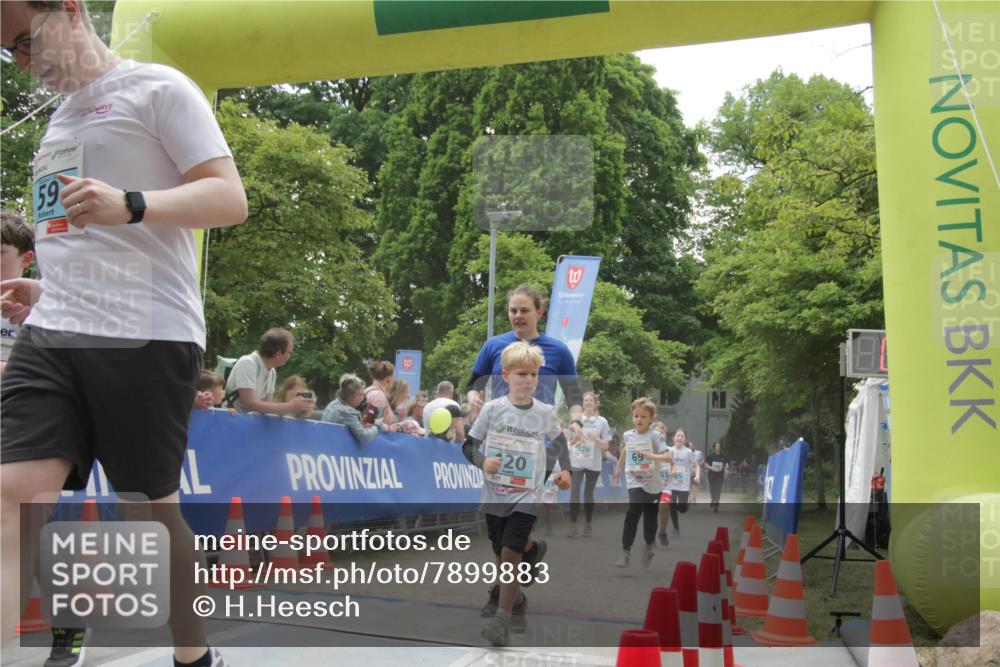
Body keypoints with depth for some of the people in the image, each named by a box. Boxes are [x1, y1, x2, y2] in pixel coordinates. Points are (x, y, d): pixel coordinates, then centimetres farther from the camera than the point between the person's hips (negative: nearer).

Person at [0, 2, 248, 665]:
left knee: (150, 506, 3)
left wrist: (129, 204, -25)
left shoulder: (158, 89, 1)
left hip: (144, 336, -7)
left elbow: (231, 199, -10)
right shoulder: (61, 118, 24)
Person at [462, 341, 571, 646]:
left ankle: (503, 616, -3)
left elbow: (559, 439, 17)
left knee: (510, 553, -13)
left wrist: (565, 469, 7)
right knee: (502, 552, 13)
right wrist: (482, 462, -19)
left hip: (527, 496, -1)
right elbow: (469, 445, 0)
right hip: (495, 494, 2)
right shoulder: (492, 409, -8)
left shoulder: (545, 413, -4)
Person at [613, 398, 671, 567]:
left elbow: (668, 457, -20)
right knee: (633, 513, -21)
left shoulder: (654, 436, -11)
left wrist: (652, 456, -37)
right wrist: (618, 467, 33)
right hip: (635, 483, 1)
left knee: (650, 518, 12)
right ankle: (626, 551, -16)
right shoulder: (627, 435, 1)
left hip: (653, 484, -1)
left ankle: (648, 547, 38)